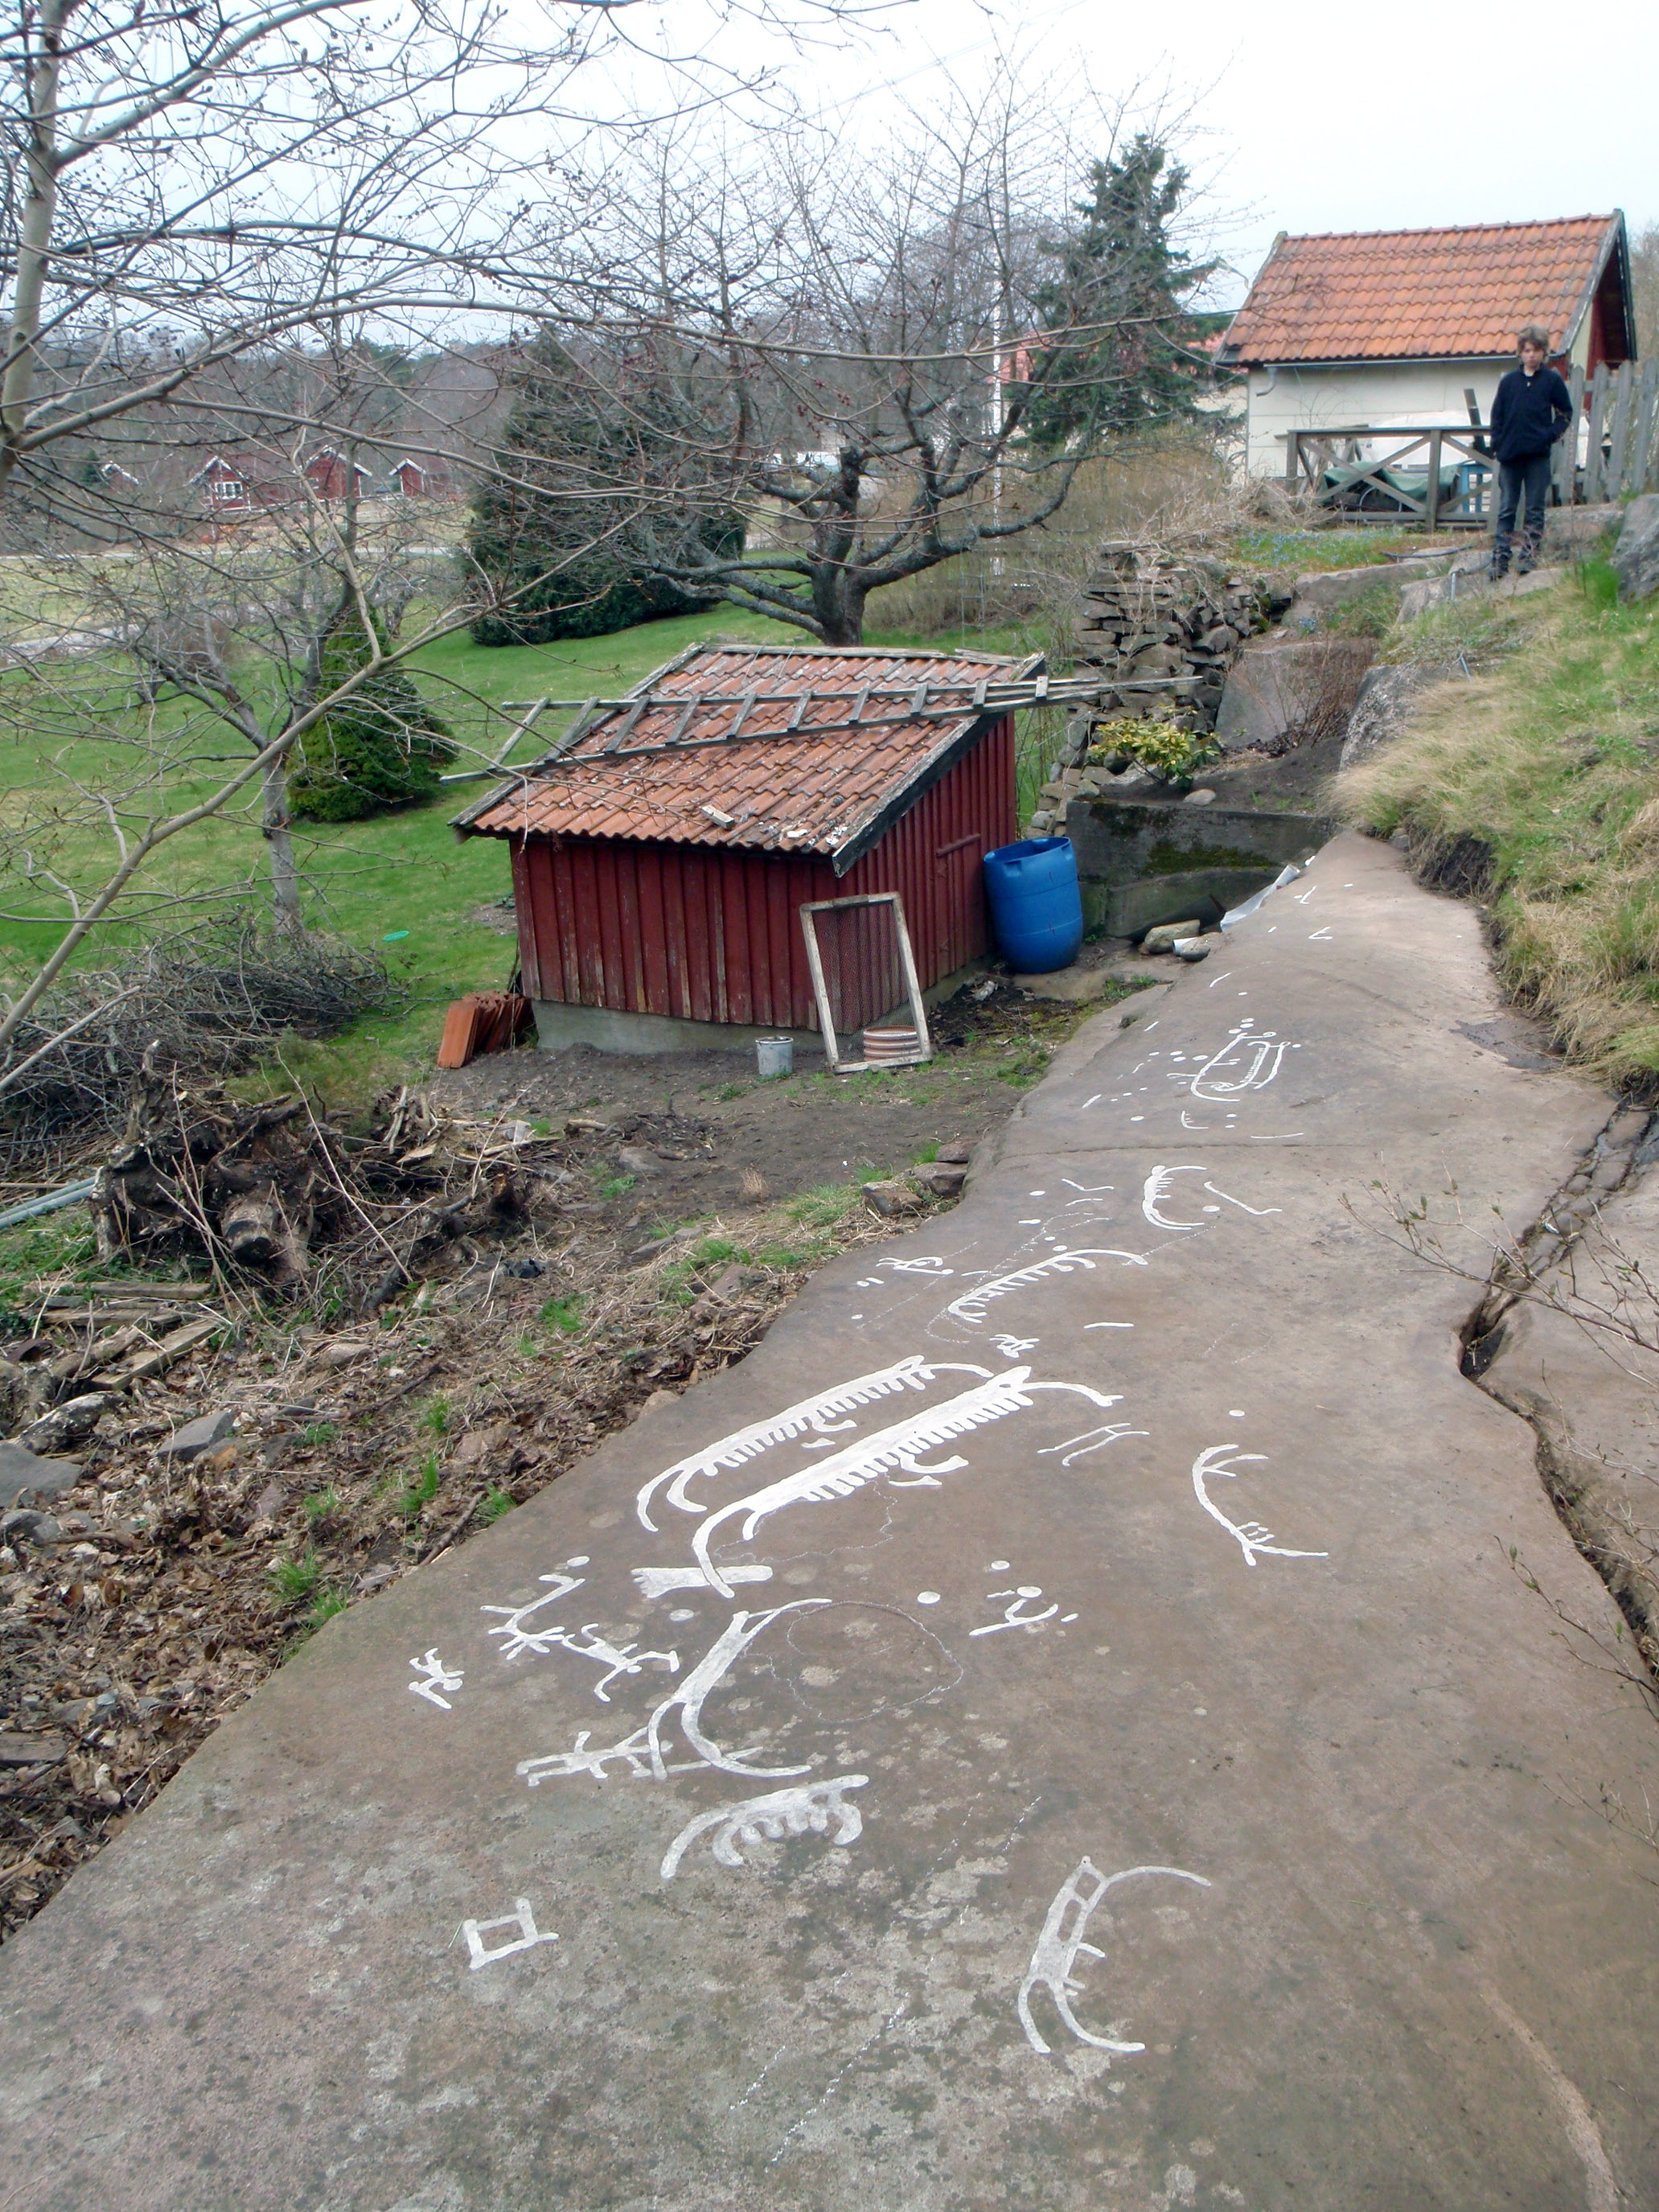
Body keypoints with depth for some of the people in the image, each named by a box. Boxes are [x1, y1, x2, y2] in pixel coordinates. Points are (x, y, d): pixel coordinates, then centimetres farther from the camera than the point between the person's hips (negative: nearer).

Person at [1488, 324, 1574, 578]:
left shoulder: (1552, 381, 5)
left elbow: (1565, 413, 10)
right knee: (1506, 509, 1)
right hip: (1510, 455, 2)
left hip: (1538, 455, -2)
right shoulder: (1509, 381, 9)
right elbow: (1497, 416, 12)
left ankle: (1529, 555, 3)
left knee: (1535, 509, 1)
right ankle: (1500, 559, 0)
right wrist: (1498, 444, -1)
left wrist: (1551, 434, -5)